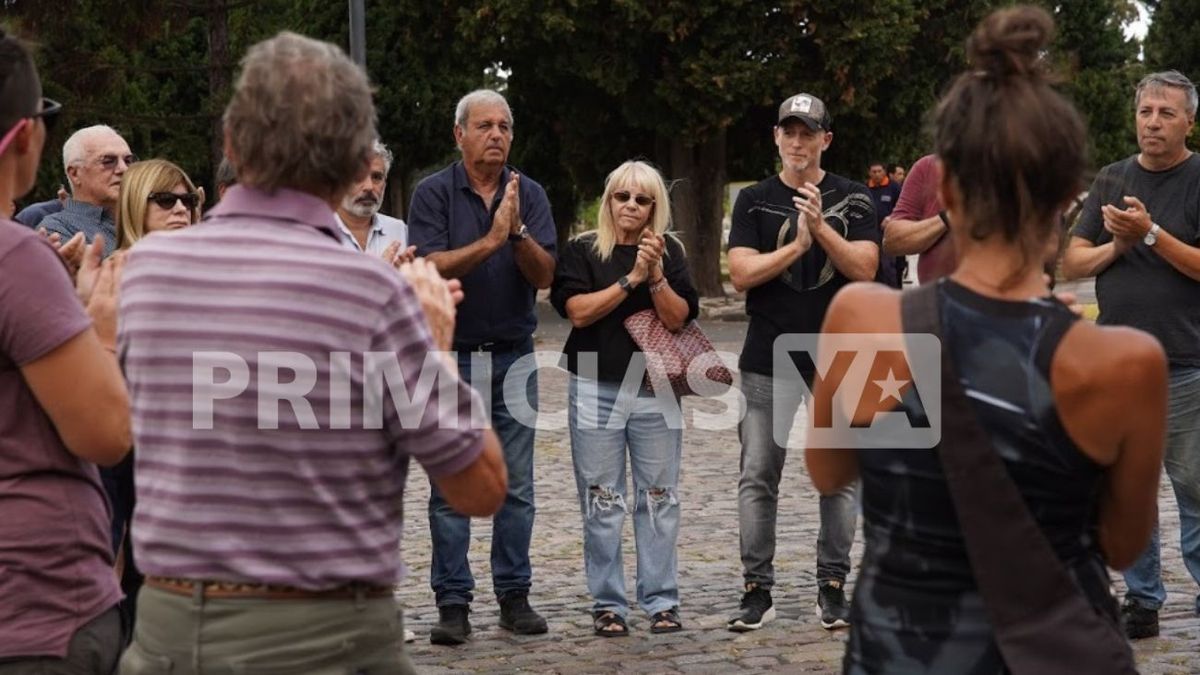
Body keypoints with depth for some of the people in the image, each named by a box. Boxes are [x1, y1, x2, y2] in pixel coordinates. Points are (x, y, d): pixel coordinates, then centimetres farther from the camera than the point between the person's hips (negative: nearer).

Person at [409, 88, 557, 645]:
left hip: (513, 354, 3)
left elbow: (543, 275, -4)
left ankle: (514, 597, 14)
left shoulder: (529, 195, 4)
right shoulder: (433, 193, -3)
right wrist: (491, 239, -22)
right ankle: (453, 604, 4)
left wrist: (518, 231, -21)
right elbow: (432, 267, -15)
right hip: (451, 354, -2)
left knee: (516, 487, 6)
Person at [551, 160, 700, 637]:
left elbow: (678, 318, -2)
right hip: (596, 389, -1)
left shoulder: (668, 252, 7)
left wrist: (656, 274, -16)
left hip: (656, 391, 1)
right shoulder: (583, 251, 3)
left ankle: (662, 602, 8)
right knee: (602, 503, 1)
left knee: (659, 499, 3)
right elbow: (578, 311, -10)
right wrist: (631, 279, -14)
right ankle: (607, 604, 6)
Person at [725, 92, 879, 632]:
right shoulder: (755, 201, 6)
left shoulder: (853, 199, 5)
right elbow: (742, 274, -4)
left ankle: (832, 588, 10)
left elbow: (864, 269, -6)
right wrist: (796, 245, -14)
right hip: (769, 359, 0)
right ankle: (757, 590, 5)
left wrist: (820, 227, -17)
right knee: (758, 477, 0)